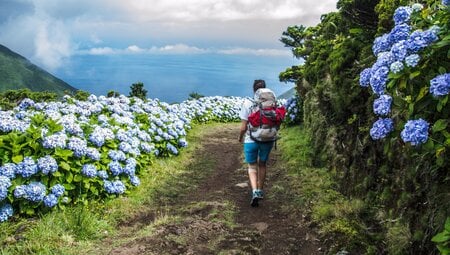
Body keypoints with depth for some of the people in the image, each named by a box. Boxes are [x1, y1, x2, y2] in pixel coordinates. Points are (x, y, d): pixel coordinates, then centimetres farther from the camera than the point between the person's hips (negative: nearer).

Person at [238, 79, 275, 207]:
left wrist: (240, 137, 8)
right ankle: (260, 191, 34)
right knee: (262, 164, 22)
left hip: (251, 140, -2)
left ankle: (255, 191, -6)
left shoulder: (247, 104, -12)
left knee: (252, 166, 13)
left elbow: (243, 127, -11)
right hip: (267, 140, 2)